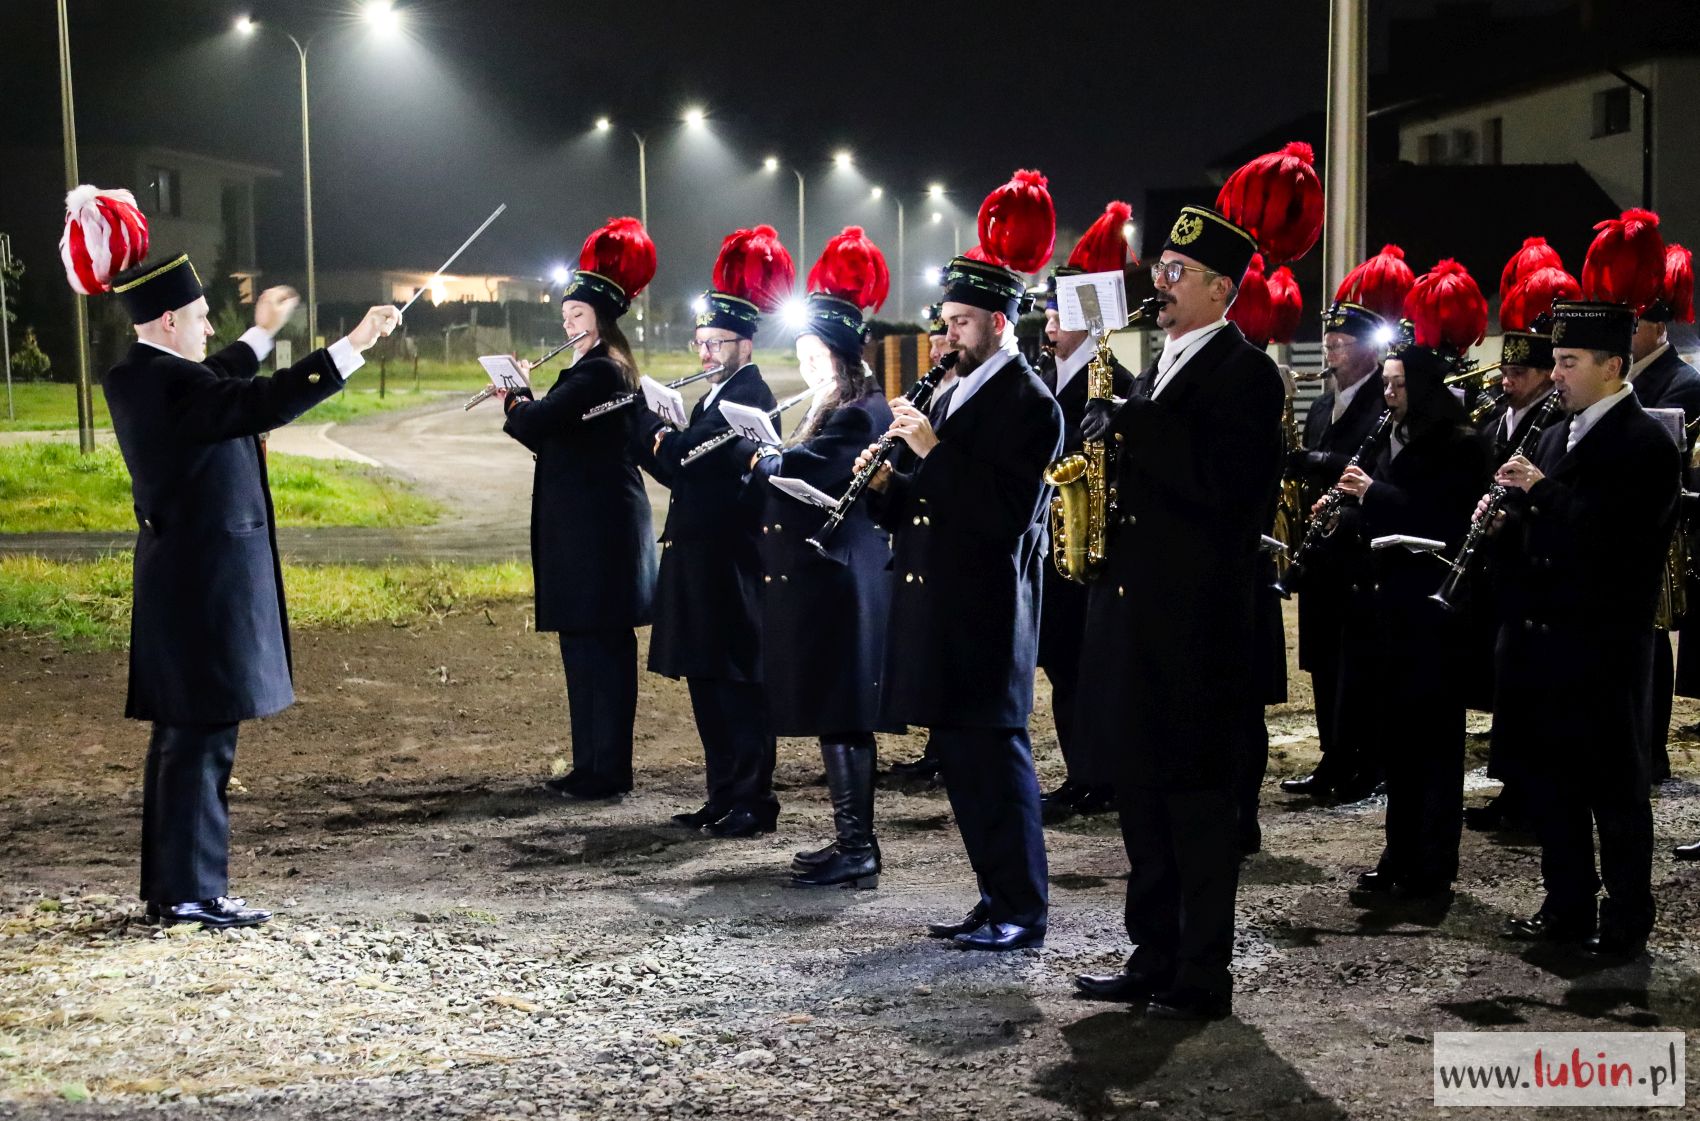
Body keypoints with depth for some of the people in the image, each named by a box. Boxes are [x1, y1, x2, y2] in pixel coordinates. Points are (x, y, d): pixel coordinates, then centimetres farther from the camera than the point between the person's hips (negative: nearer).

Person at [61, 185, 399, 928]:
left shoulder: (133, 378, 10)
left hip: (179, 580, 10)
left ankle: (167, 885, 22)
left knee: (183, 733, 15)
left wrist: (262, 334, 39)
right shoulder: (169, 384, -20)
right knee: (204, 737, -4)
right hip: (208, 584, -10)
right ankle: (193, 891, 2)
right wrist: (353, 345, -25)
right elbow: (268, 403, -29)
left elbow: (216, 389, 29)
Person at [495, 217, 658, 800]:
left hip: (598, 529, -10)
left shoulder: (600, 371, -16)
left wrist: (515, 401, -2)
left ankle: (608, 769, 0)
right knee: (583, 644, 13)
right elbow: (554, 438, 19)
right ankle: (590, 763, 20)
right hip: (587, 527, 10)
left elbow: (535, 425, -23)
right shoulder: (599, 368, 16)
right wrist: (523, 400, 6)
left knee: (600, 647, -5)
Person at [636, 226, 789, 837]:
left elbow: (693, 456, -21)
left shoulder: (751, 397, -12)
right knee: (705, 681, 12)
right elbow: (679, 469, 17)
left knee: (737, 683, -4)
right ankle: (724, 796, 19)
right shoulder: (714, 396, 18)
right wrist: (654, 439, 1)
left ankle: (754, 800, 2)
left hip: (730, 561, -10)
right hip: (698, 555, 10)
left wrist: (654, 432, -5)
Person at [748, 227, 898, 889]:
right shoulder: (833, 407, 17)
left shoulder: (862, 412, -15)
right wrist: (771, 463, 1)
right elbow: (794, 476, 18)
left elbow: (799, 474, -24)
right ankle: (850, 839, 20)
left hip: (839, 580, -10)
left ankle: (858, 848, -1)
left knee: (840, 716, -6)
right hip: (816, 578, 10)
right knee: (830, 716, 13)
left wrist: (762, 460, -7)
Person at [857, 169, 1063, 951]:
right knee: (962, 760, 12)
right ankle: (996, 900, 21)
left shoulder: (1029, 405, -11)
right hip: (940, 615, 9)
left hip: (985, 621, -9)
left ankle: (1022, 911, 4)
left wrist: (932, 452, -21)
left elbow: (1001, 515, -21)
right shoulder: (956, 395, 17)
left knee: (994, 757, -4)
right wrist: (889, 486, 1)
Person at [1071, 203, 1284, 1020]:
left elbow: (1220, 479, -23)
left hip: (1195, 623, -9)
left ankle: (1203, 976, 5)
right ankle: (1153, 959, 21)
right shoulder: (1159, 370, 18)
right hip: (1134, 612, 9)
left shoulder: (1243, 373, -9)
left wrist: (1128, 427, -21)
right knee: (1142, 792, 12)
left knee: (1198, 800, -2)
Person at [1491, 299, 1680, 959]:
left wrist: (1541, 492, -19)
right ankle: (1567, 906, 25)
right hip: (1539, 634, 8)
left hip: (1602, 645, -8)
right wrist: (1506, 517, 1)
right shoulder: (1556, 438, 15)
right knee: (1551, 780, 13)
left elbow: (1613, 533, -22)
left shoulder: (1646, 443, -10)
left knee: (1614, 790, 2)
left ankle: (1625, 923, 12)